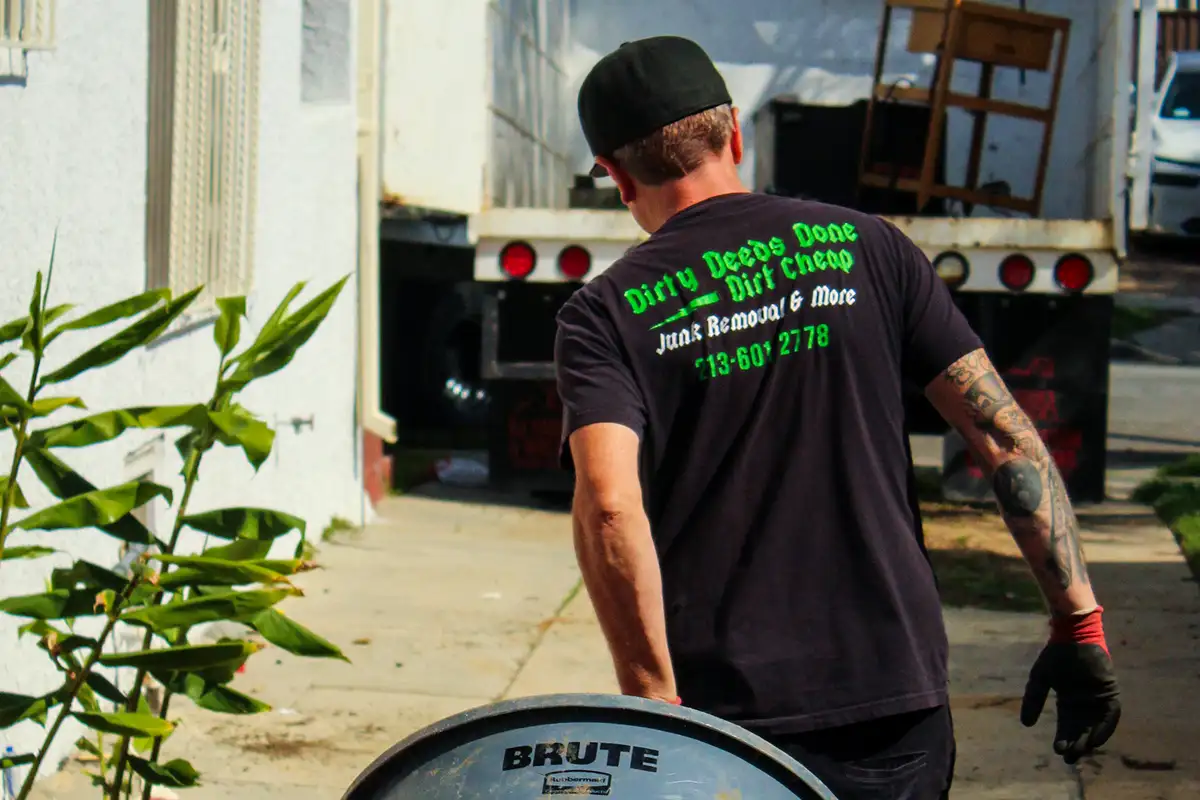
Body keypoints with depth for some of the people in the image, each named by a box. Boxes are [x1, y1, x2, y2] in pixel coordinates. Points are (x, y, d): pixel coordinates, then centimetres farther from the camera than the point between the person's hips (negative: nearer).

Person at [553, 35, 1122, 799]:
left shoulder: (605, 314, -1)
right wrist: (1080, 623, 3)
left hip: (725, 722, -2)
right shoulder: (864, 247, 5)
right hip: (898, 700, 2)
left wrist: (656, 708, -14)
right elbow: (1005, 435, 0)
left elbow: (609, 508, -17)